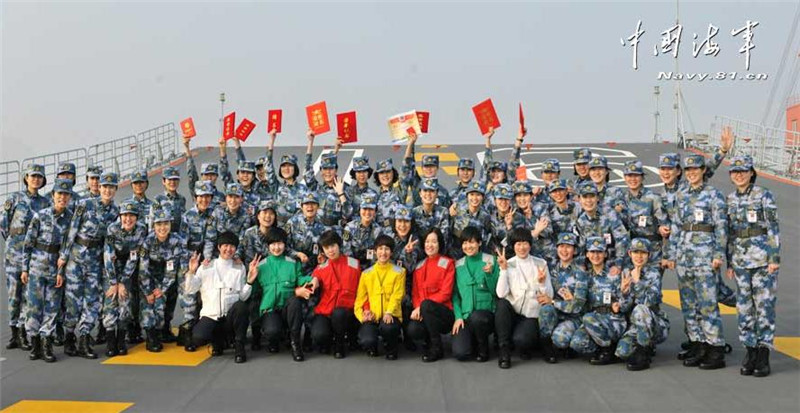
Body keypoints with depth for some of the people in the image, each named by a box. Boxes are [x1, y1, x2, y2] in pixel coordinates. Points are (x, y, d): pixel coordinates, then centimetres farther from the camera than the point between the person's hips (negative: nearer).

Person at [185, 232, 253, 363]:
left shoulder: (240, 269, 9)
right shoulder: (207, 267, 7)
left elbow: (242, 297, 2)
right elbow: (190, 290, 4)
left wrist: (249, 281, -12)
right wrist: (191, 272, -10)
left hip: (231, 316, 0)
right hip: (210, 316, 0)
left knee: (240, 306, -35)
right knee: (198, 338, -31)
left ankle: (239, 346, -14)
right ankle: (217, 341, 8)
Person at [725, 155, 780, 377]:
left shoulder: (764, 196, -4)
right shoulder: (730, 200, 10)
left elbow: (773, 228, -7)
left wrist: (775, 258, -12)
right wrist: (729, 262, 13)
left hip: (763, 258, -5)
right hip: (740, 260, 5)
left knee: (764, 305, -3)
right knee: (744, 306, 6)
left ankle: (763, 356, 2)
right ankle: (750, 352, 15)